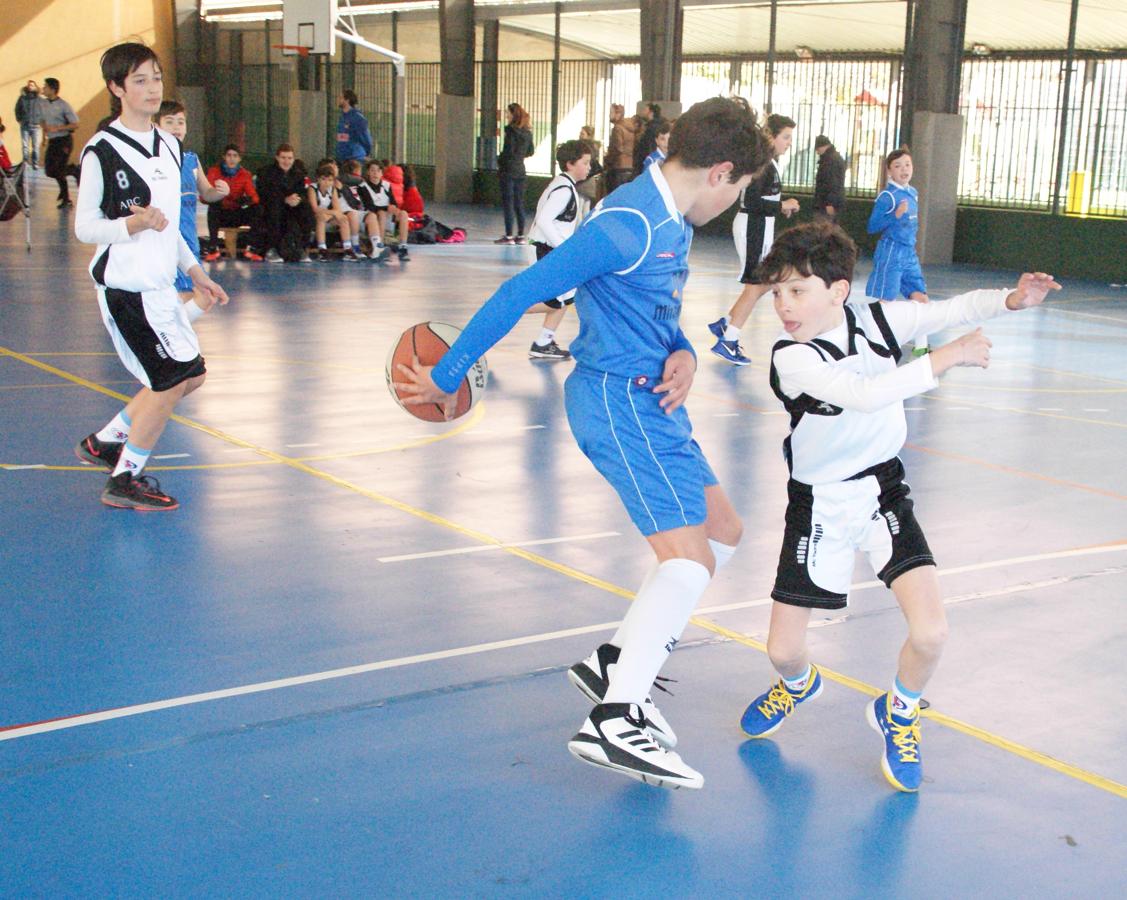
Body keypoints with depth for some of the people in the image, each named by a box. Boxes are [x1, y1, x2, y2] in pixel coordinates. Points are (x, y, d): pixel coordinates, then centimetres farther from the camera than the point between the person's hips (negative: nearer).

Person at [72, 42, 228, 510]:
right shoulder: (102, 150, -12)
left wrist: (194, 271, 18)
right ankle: (124, 481, 7)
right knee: (173, 379, -7)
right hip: (125, 286, -8)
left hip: (159, 285, 8)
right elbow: (84, 227, -10)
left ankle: (105, 442, 27)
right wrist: (134, 224, -27)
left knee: (189, 375, 12)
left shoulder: (169, 144, 11)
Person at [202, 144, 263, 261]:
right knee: (213, 207, -34)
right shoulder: (214, 172, -6)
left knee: (257, 208, -23)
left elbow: (254, 196, -10)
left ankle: (251, 249, -18)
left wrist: (248, 199, -35)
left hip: (237, 216, 2)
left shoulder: (245, 175, 1)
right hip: (220, 215, -2)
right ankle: (213, 249, -28)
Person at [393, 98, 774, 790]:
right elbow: (524, 291, -20)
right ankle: (616, 721, -15)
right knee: (689, 559, -17)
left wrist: (683, 355, -3)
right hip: (619, 400, -11)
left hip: (651, 400, 11)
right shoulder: (627, 225, -20)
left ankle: (618, 662, 21)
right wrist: (449, 376, -16)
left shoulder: (673, 224, 11)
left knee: (724, 530, 18)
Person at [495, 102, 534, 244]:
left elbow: (508, 150, -16)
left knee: (507, 202, -4)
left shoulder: (511, 130, -13)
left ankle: (509, 236, -6)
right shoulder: (527, 132, 8)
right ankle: (520, 235, 12)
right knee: (519, 203, 10)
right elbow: (530, 151, 14)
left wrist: (499, 159, 0)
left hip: (508, 170, -7)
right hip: (520, 170, 7)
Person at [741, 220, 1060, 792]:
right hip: (819, 504, -2)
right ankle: (798, 684, 40)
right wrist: (944, 360, -31)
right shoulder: (792, 358, -21)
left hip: (883, 489, 2)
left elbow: (953, 310, -3)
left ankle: (898, 713, 20)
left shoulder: (874, 320, -8)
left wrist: (1012, 299, -22)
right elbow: (863, 396, -34)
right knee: (782, 651, -1)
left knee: (929, 632, -14)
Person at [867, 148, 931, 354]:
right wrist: (896, 215, -24)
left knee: (921, 298, 7)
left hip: (910, 253, 7)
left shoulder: (913, 193, 10)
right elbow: (872, 227, -16)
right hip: (890, 252, -7)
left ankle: (921, 346, 17)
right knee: (884, 302, -4)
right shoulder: (887, 196, -13)